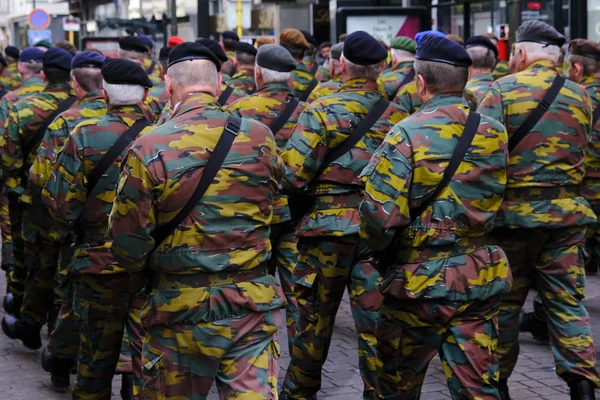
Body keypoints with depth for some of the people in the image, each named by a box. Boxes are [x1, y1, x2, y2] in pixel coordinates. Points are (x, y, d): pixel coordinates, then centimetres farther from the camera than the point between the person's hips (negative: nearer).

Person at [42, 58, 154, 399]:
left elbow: (60, 203, -10)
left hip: (100, 265, -1)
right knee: (149, 358, 7)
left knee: (97, 359, 15)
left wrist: (80, 227, 9)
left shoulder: (85, 135, -10)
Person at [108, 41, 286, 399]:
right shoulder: (260, 136, -3)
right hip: (252, 305, 2)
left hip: (181, 310, -1)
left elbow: (128, 239, -8)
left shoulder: (149, 149, -12)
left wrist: (141, 266, 14)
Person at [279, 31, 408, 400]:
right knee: (375, 323, 5)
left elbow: (293, 174, -14)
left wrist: (294, 200, 5)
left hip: (327, 229, -1)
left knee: (315, 319, 13)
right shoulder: (397, 116, 2)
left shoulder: (321, 111, -9)